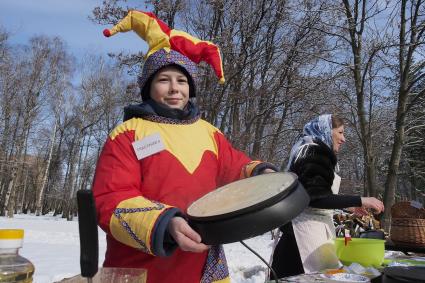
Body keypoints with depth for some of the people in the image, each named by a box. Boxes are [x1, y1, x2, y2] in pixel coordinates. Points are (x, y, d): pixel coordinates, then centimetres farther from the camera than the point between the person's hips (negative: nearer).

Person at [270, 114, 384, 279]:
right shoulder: (315, 152, -10)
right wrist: (360, 201, -19)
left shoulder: (316, 152, 21)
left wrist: (349, 205, 25)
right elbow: (316, 197, -21)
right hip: (307, 229, -10)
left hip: (316, 228, 10)